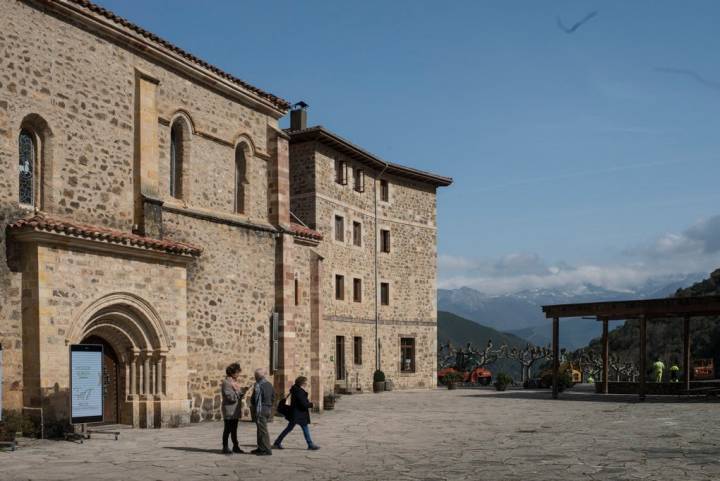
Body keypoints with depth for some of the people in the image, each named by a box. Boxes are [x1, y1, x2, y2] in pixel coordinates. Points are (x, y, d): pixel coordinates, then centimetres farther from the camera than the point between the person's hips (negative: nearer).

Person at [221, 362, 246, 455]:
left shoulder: (234, 382, 16)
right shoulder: (226, 382, -13)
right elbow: (231, 397, -21)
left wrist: (242, 391, 1)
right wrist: (241, 391, -17)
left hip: (235, 410, 9)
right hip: (229, 410, -9)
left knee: (234, 429, 13)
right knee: (228, 429, -3)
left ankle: (235, 447, 18)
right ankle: (225, 448, 3)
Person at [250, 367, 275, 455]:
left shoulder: (258, 385, -16)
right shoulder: (269, 384, 11)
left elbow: (256, 399, -18)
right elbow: (273, 397, 15)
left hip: (261, 409, -9)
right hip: (268, 409, 9)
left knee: (263, 430, -4)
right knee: (261, 429, 18)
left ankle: (267, 450, -3)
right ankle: (260, 448, 25)